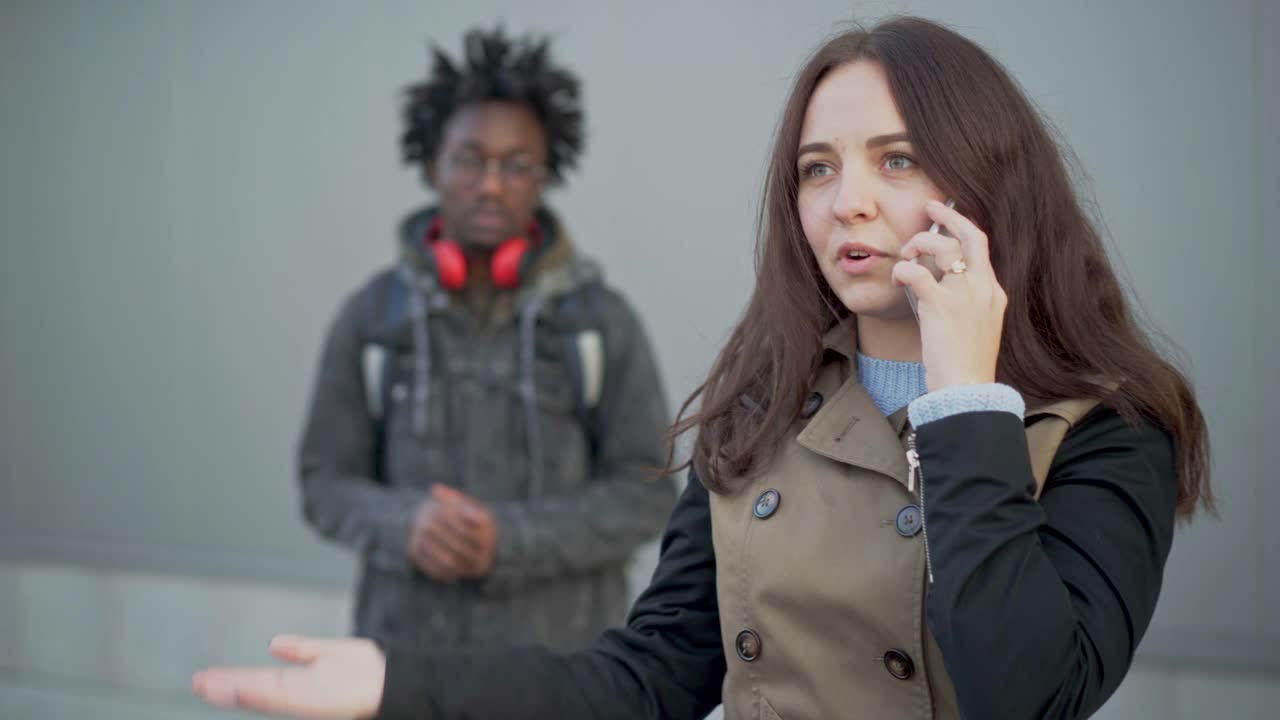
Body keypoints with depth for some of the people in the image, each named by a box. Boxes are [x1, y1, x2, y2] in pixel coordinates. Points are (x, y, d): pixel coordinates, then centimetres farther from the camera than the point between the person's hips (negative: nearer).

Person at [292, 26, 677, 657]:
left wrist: (509, 541, -22)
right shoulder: (370, 317, -1)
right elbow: (328, 485, 2)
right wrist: (407, 526, -21)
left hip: (557, 659, -1)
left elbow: (643, 494, -6)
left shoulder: (602, 320, -5)